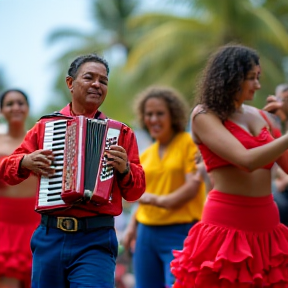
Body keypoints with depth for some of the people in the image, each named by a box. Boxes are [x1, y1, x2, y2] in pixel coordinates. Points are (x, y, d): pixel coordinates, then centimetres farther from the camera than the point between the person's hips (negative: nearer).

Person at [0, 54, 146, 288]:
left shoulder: (120, 132, 9)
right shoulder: (45, 125, 11)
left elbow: (136, 191, 7)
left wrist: (125, 169, -13)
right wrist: (26, 162, -5)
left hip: (96, 241, -2)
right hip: (50, 237, 2)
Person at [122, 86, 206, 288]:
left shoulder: (189, 143, -3)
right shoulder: (146, 155, 15)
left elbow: (193, 187, -11)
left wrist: (161, 200, -20)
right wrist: (132, 226, 9)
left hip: (179, 233, -6)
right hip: (147, 232, 6)